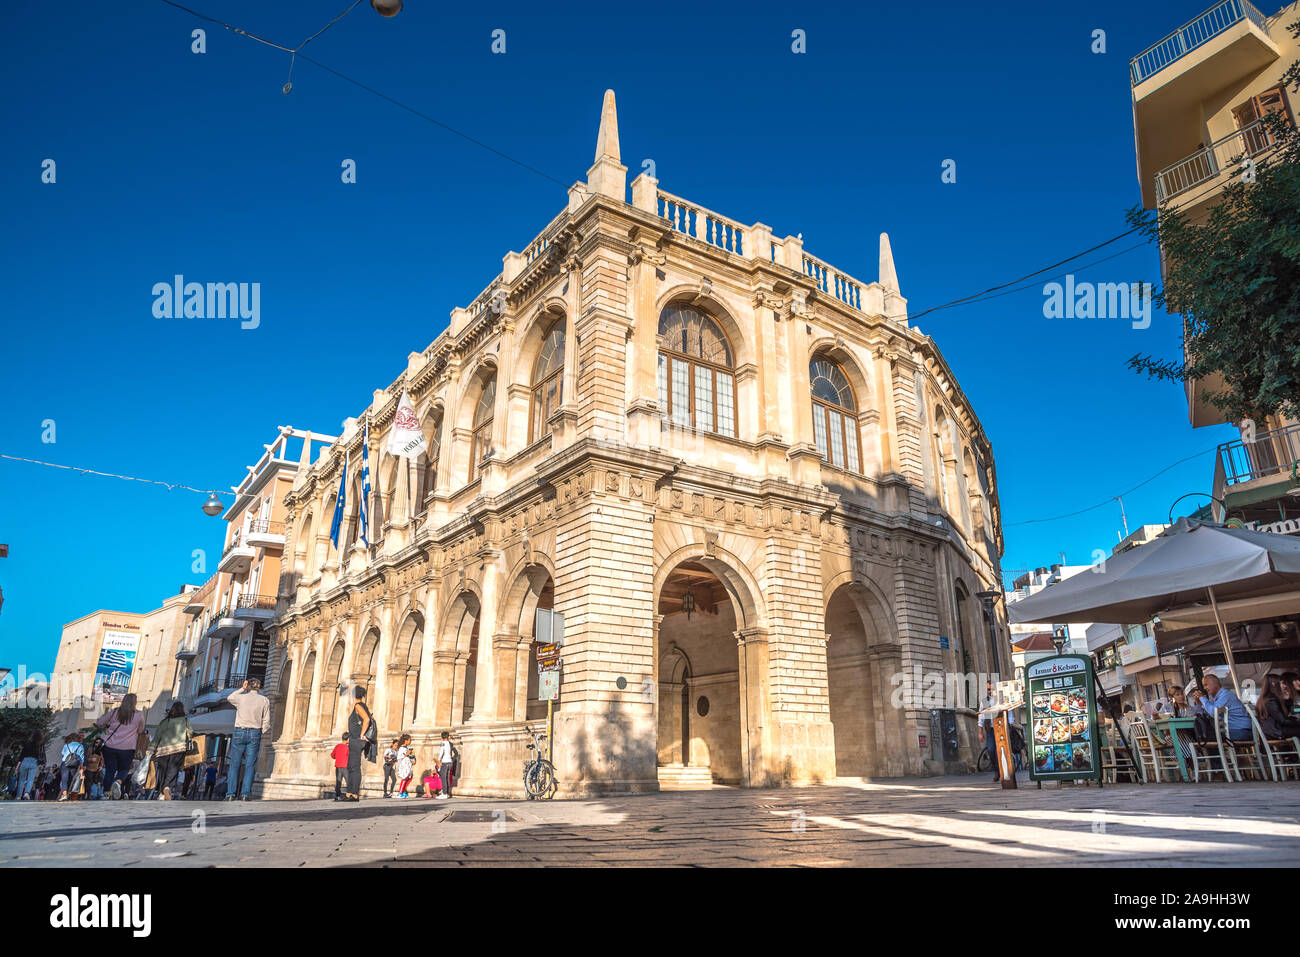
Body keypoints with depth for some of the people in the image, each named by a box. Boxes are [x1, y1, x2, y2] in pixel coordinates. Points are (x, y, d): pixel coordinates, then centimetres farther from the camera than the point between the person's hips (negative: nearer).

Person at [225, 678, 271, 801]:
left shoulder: (241, 697, 1)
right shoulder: (264, 700, 1)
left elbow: (229, 698, 24)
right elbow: (266, 721, 0)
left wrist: (242, 689, 23)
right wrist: (263, 732, 15)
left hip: (239, 732, 0)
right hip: (255, 733, 0)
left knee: (235, 764, 5)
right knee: (250, 765, 2)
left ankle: (231, 793, 2)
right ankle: (245, 793, -2)